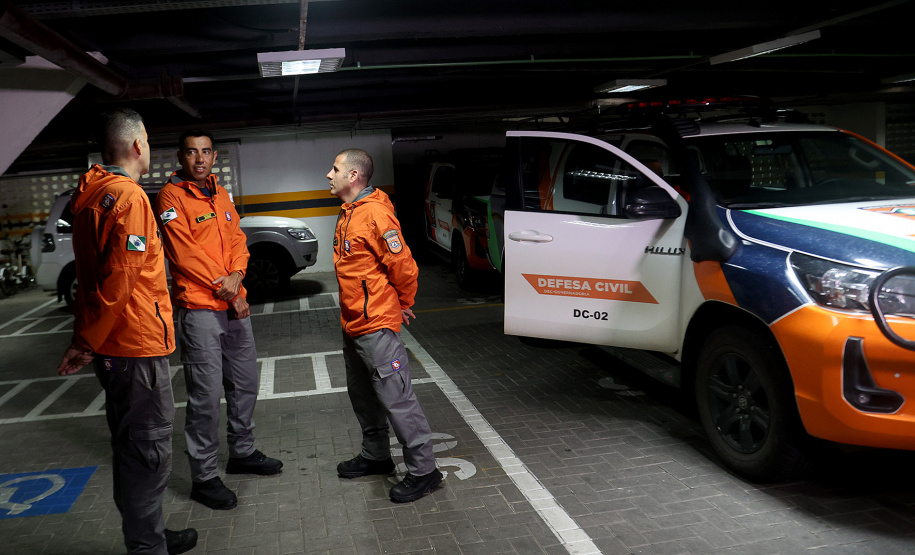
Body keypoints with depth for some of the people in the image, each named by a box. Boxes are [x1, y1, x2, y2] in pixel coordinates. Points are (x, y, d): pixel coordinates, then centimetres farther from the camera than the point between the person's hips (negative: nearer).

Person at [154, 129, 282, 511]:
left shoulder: (221, 195, 14)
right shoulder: (171, 196, -9)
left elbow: (237, 239, 10)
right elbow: (185, 254, -15)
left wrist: (235, 275, -11)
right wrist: (226, 291, -12)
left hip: (234, 304, 8)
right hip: (199, 308, -8)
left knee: (245, 384, 17)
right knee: (206, 396, -5)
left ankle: (242, 453, 34)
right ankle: (203, 477, 7)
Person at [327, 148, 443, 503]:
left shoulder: (376, 215, -19)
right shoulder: (347, 214, 13)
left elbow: (404, 267, -20)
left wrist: (402, 304, -5)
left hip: (377, 327, -10)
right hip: (353, 325, 10)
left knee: (396, 399, -5)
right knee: (363, 396, 21)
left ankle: (423, 470, 5)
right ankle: (376, 456, 37)